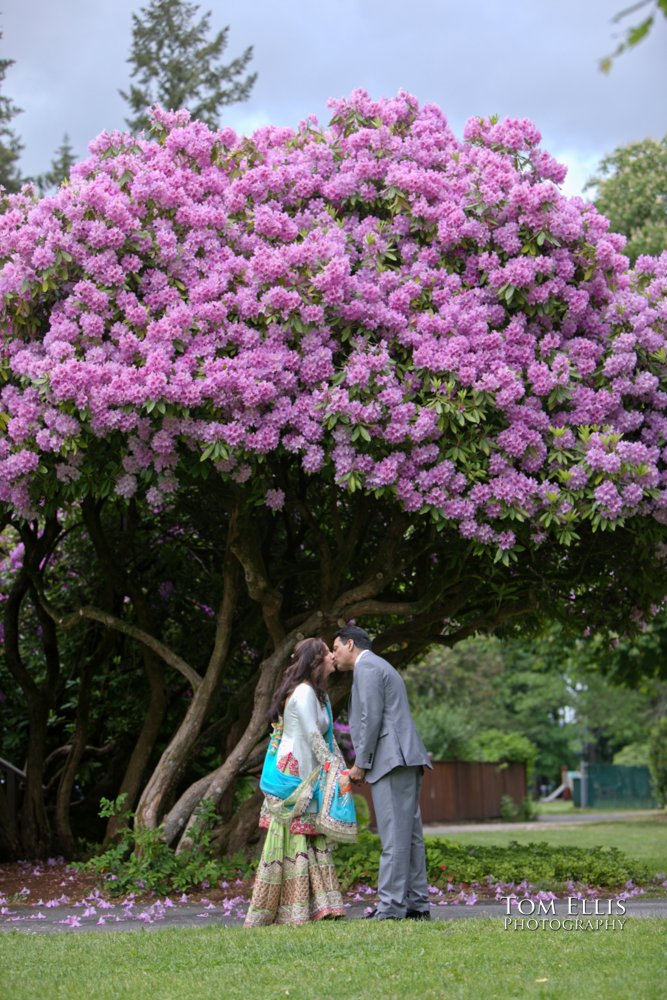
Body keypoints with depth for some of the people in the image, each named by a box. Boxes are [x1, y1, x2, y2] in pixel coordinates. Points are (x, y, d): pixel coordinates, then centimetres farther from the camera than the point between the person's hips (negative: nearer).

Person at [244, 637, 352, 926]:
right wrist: (334, 771, -20)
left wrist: (342, 768, 9)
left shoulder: (316, 693, 17)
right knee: (294, 840, -7)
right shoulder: (303, 692, -14)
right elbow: (313, 737, -19)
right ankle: (291, 912, -4)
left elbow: (327, 736, 16)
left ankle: (315, 905, 8)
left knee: (313, 838, 7)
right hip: (294, 775, -10)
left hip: (307, 776, 10)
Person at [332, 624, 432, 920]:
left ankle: (391, 905, -12)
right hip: (405, 762, 10)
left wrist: (360, 764, -9)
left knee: (394, 836, -11)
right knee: (409, 835, 8)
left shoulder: (366, 667, -4)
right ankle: (416, 903, 9)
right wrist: (363, 763, 18)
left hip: (392, 762, -10)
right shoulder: (379, 668, 27)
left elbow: (372, 718, -14)